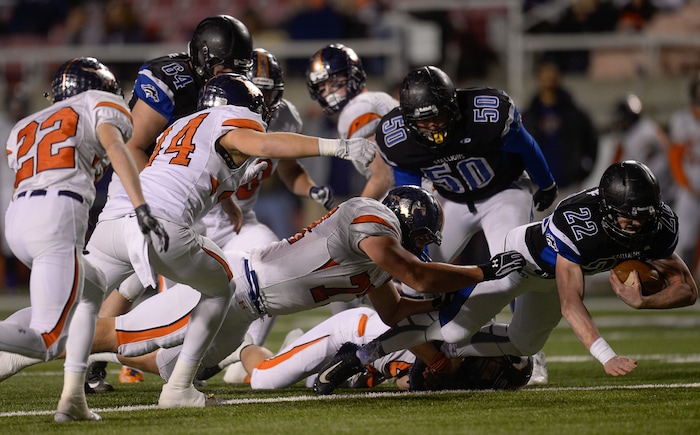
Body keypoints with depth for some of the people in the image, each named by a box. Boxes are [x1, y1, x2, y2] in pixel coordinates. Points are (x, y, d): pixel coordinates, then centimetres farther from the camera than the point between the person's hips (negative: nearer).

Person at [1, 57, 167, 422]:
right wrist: (141, 208, -17)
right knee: (46, 343, -8)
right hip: (58, 216, -7)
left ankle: (73, 398, 18)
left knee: (92, 289, 31)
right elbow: (114, 146, -4)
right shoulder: (102, 105, 16)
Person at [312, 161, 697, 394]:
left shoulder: (659, 226, -27)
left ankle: (442, 351, 41)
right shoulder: (578, 221, -45)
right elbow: (571, 304, -45)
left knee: (522, 345, 21)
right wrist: (606, 357, -56)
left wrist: (640, 301, -36)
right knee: (453, 327, -10)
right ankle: (358, 358, 5)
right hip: (519, 254, -7)